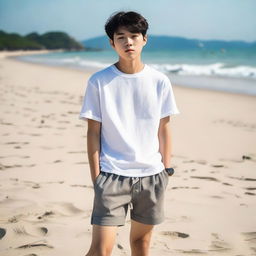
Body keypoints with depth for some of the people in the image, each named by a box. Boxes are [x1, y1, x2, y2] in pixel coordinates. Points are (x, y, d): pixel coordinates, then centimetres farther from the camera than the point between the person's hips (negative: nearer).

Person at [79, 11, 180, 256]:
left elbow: (163, 128, 7)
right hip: (112, 175, -2)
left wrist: (166, 169, 7)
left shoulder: (159, 81, 1)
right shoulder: (98, 82, -5)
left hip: (151, 174, 3)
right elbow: (93, 132, -3)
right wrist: (96, 177, -4)